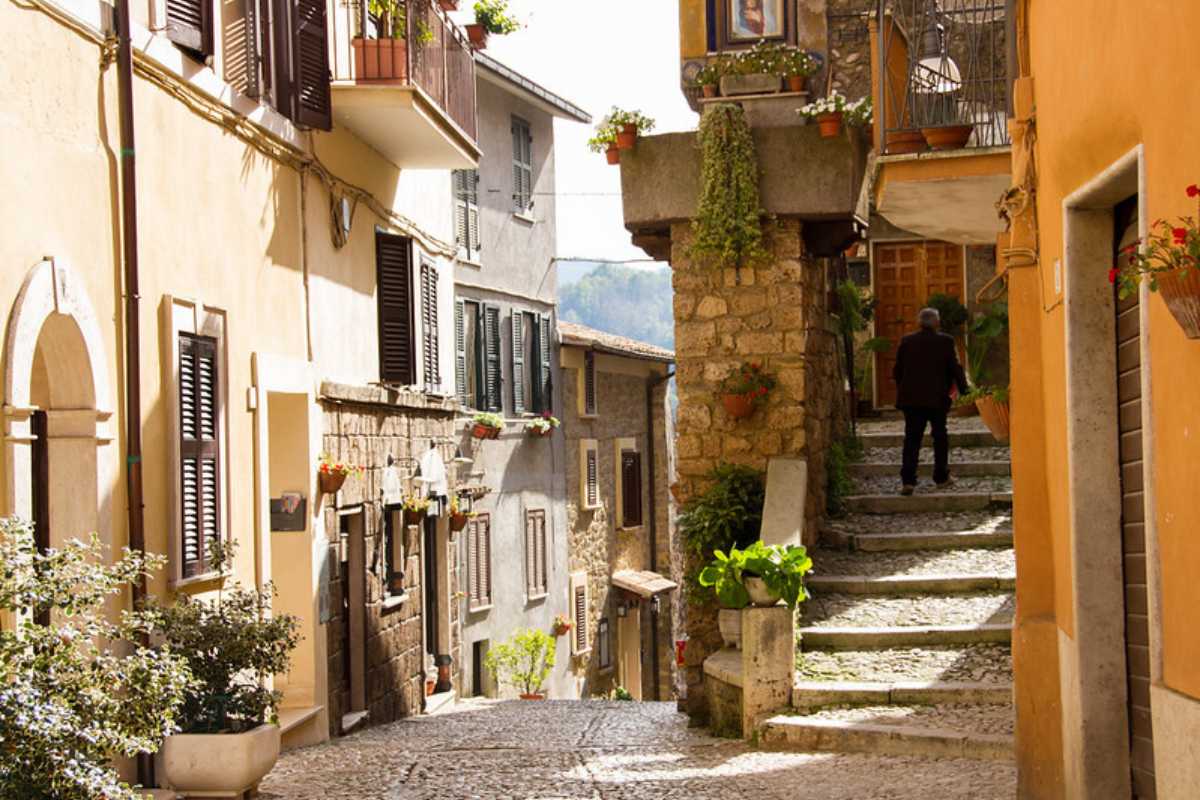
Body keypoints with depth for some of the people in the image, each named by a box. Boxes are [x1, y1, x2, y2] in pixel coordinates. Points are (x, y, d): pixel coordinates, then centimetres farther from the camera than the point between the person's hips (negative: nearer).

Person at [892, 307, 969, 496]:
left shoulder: (907, 341, 1)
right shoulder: (946, 341, -5)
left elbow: (898, 371, 6)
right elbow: (955, 369, -3)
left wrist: (901, 393, 18)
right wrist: (963, 390, 8)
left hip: (911, 398, 1)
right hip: (937, 398, -1)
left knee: (912, 439, 0)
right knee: (940, 437, 14)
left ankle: (907, 480, -11)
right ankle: (941, 477, 18)